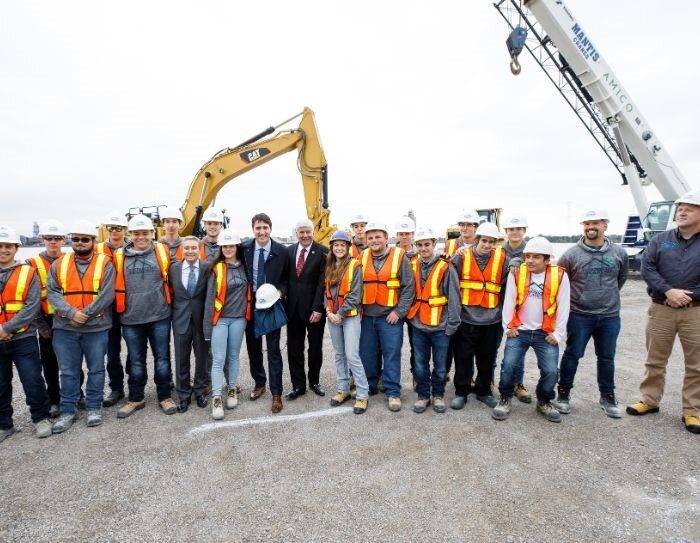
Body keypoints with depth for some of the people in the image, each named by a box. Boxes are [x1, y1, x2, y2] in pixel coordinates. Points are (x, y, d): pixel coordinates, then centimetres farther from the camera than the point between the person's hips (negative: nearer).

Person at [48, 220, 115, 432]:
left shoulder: (105, 264, -2)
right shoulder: (59, 264, 7)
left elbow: (107, 296, -10)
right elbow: (52, 292, -1)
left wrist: (84, 314, -15)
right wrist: (71, 313, -16)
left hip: (97, 327, -2)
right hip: (64, 328, 2)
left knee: (96, 369, 9)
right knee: (68, 371, 11)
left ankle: (94, 407, 24)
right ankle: (68, 410, 25)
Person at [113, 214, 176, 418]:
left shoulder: (162, 251, 0)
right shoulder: (119, 256, 3)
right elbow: (115, 285, 12)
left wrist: (168, 300, 11)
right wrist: (119, 307, 10)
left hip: (159, 317, -1)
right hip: (131, 319, 1)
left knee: (162, 359, 8)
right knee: (136, 362, 13)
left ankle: (165, 396, 22)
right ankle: (136, 398, 28)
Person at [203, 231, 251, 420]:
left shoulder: (244, 267, 4)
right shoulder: (216, 268, -6)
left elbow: (249, 291, 13)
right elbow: (210, 297, -6)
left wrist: (248, 315, 6)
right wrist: (207, 325, -7)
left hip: (239, 318, 3)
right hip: (220, 318, -3)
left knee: (234, 356, 13)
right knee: (219, 359, -2)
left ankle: (232, 390, 27)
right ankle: (216, 398, 5)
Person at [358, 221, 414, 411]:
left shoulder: (399, 256, -6)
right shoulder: (362, 257, 5)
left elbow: (408, 287, -6)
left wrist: (399, 311, -11)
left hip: (390, 316, -4)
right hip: (366, 315, 4)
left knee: (391, 354, 1)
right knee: (367, 354, 13)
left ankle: (393, 392, 15)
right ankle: (368, 387, 30)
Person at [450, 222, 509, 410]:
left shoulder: (501, 258, 0)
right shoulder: (463, 255, -4)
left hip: (491, 319, 2)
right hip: (466, 317, -2)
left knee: (487, 358, 15)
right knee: (463, 357, 8)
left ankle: (484, 391, 35)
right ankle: (461, 392, 25)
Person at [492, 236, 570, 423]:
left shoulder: (560, 275, -7)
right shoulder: (516, 273, -6)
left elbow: (563, 307, -2)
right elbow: (509, 301, -2)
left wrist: (558, 333, -2)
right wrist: (509, 327, -2)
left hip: (546, 333, 0)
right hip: (519, 330, 0)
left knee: (551, 371, 0)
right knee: (509, 365, -6)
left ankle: (544, 402, 27)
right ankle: (505, 399, 17)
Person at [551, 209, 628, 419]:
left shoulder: (619, 253, 2)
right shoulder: (571, 254, -6)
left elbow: (622, 278, 18)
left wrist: (608, 296, 17)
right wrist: (574, 298, 5)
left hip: (610, 316, 3)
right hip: (579, 316, -2)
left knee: (606, 358, 14)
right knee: (572, 355, 5)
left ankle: (607, 397, 30)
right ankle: (563, 393, 18)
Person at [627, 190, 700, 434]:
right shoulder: (660, 240, 4)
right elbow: (647, 268, -4)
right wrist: (668, 291, -16)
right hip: (661, 310, 1)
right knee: (655, 360, 10)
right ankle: (649, 400, 25)